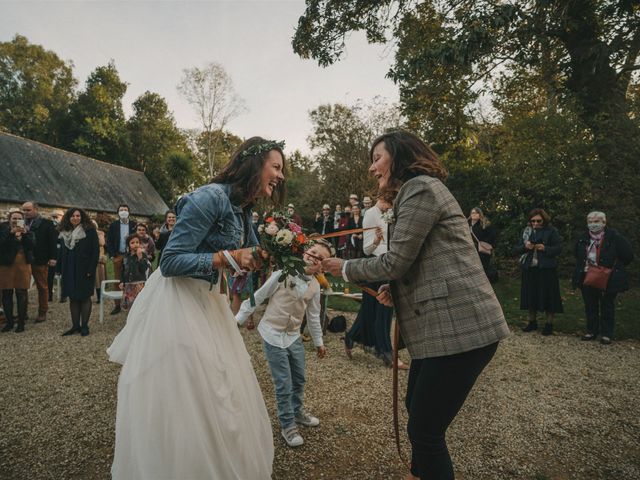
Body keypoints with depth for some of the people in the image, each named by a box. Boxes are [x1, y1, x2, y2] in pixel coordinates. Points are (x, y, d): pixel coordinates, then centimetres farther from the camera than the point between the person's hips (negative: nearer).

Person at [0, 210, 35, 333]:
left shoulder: (28, 231, 8)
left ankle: (21, 322, 9)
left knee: (22, 295, 2)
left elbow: (32, 245, -7)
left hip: (23, 266, 0)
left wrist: (24, 234, -19)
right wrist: (11, 233, -22)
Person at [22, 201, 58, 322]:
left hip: (40, 261, -4)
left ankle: (42, 312, 16)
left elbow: (53, 241, -7)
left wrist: (53, 257, -13)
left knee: (42, 287, 7)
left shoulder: (46, 223, -3)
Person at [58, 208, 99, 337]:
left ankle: (84, 326, 8)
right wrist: (62, 269, 8)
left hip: (84, 270, -5)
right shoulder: (65, 232, 11)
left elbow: (95, 251, -10)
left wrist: (91, 269, -16)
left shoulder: (89, 231, -6)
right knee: (72, 298, 8)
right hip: (69, 270, 5)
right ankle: (75, 326, 15)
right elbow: (63, 252, 16)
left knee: (84, 297, 1)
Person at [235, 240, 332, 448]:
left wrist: (318, 341, 19)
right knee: (284, 385, 1)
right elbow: (258, 297, -11)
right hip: (273, 335, -5)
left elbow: (313, 316, 12)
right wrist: (238, 319, -8)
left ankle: (297, 412, 46)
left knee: (299, 379, 19)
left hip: (294, 337, 6)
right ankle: (288, 426, 22)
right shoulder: (284, 273, -18)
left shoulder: (315, 286, -1)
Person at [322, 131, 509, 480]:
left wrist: (344, 268, 0)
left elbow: (395, 262, -15)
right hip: (443, 324, 11)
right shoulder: (419, 190, 21)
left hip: (459, 327, -11)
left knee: (425, 429, 0)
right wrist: (393, 290, 6)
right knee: (415, 407, 25)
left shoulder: (420, 187, -11)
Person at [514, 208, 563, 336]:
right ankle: (532, 322, 22)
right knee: (531, 296, 9)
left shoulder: (551, 231, -1)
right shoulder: (527, 232, 10)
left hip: (547, 269, -4)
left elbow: (559, 248, -6)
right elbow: (516, 249, 8)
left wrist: (545, 248, -23)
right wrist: (525, 246, -13)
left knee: (548, 296, 0)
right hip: (529, 269, 4)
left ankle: (549, 324, 13)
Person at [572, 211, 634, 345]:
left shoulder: (614, 237, -12)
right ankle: (591, 331, 24)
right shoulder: (583, 238, 3)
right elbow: (577, 254, 21)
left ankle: (606, 334, 16)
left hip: (608, 279, -4)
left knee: (607, 306, 7)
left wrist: (613, 268, -9)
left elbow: (628, 256, -7)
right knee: (590, 306, 12)